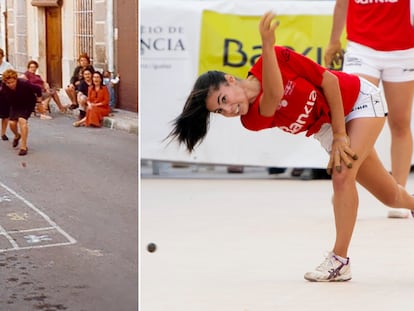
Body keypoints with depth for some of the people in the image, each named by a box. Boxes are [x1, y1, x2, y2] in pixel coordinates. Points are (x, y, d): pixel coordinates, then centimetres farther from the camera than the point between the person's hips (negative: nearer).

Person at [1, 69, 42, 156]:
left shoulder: (24, 84, -35)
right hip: (15, 105, 4)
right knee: (12, 122, -8)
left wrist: (39, 98, -8)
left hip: (28, 104, -4)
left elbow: (38, 89, -19)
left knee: (22, 120, -24)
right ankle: (17, 136, 31)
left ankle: (23, 147, -18)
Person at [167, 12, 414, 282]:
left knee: (342, 175, -22)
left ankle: (340, 261, -13)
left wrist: (340, 134, -21)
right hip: (329, 130, 4)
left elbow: (329, 80, -21)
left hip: (360, 98, -4)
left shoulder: (277, 57, -29)